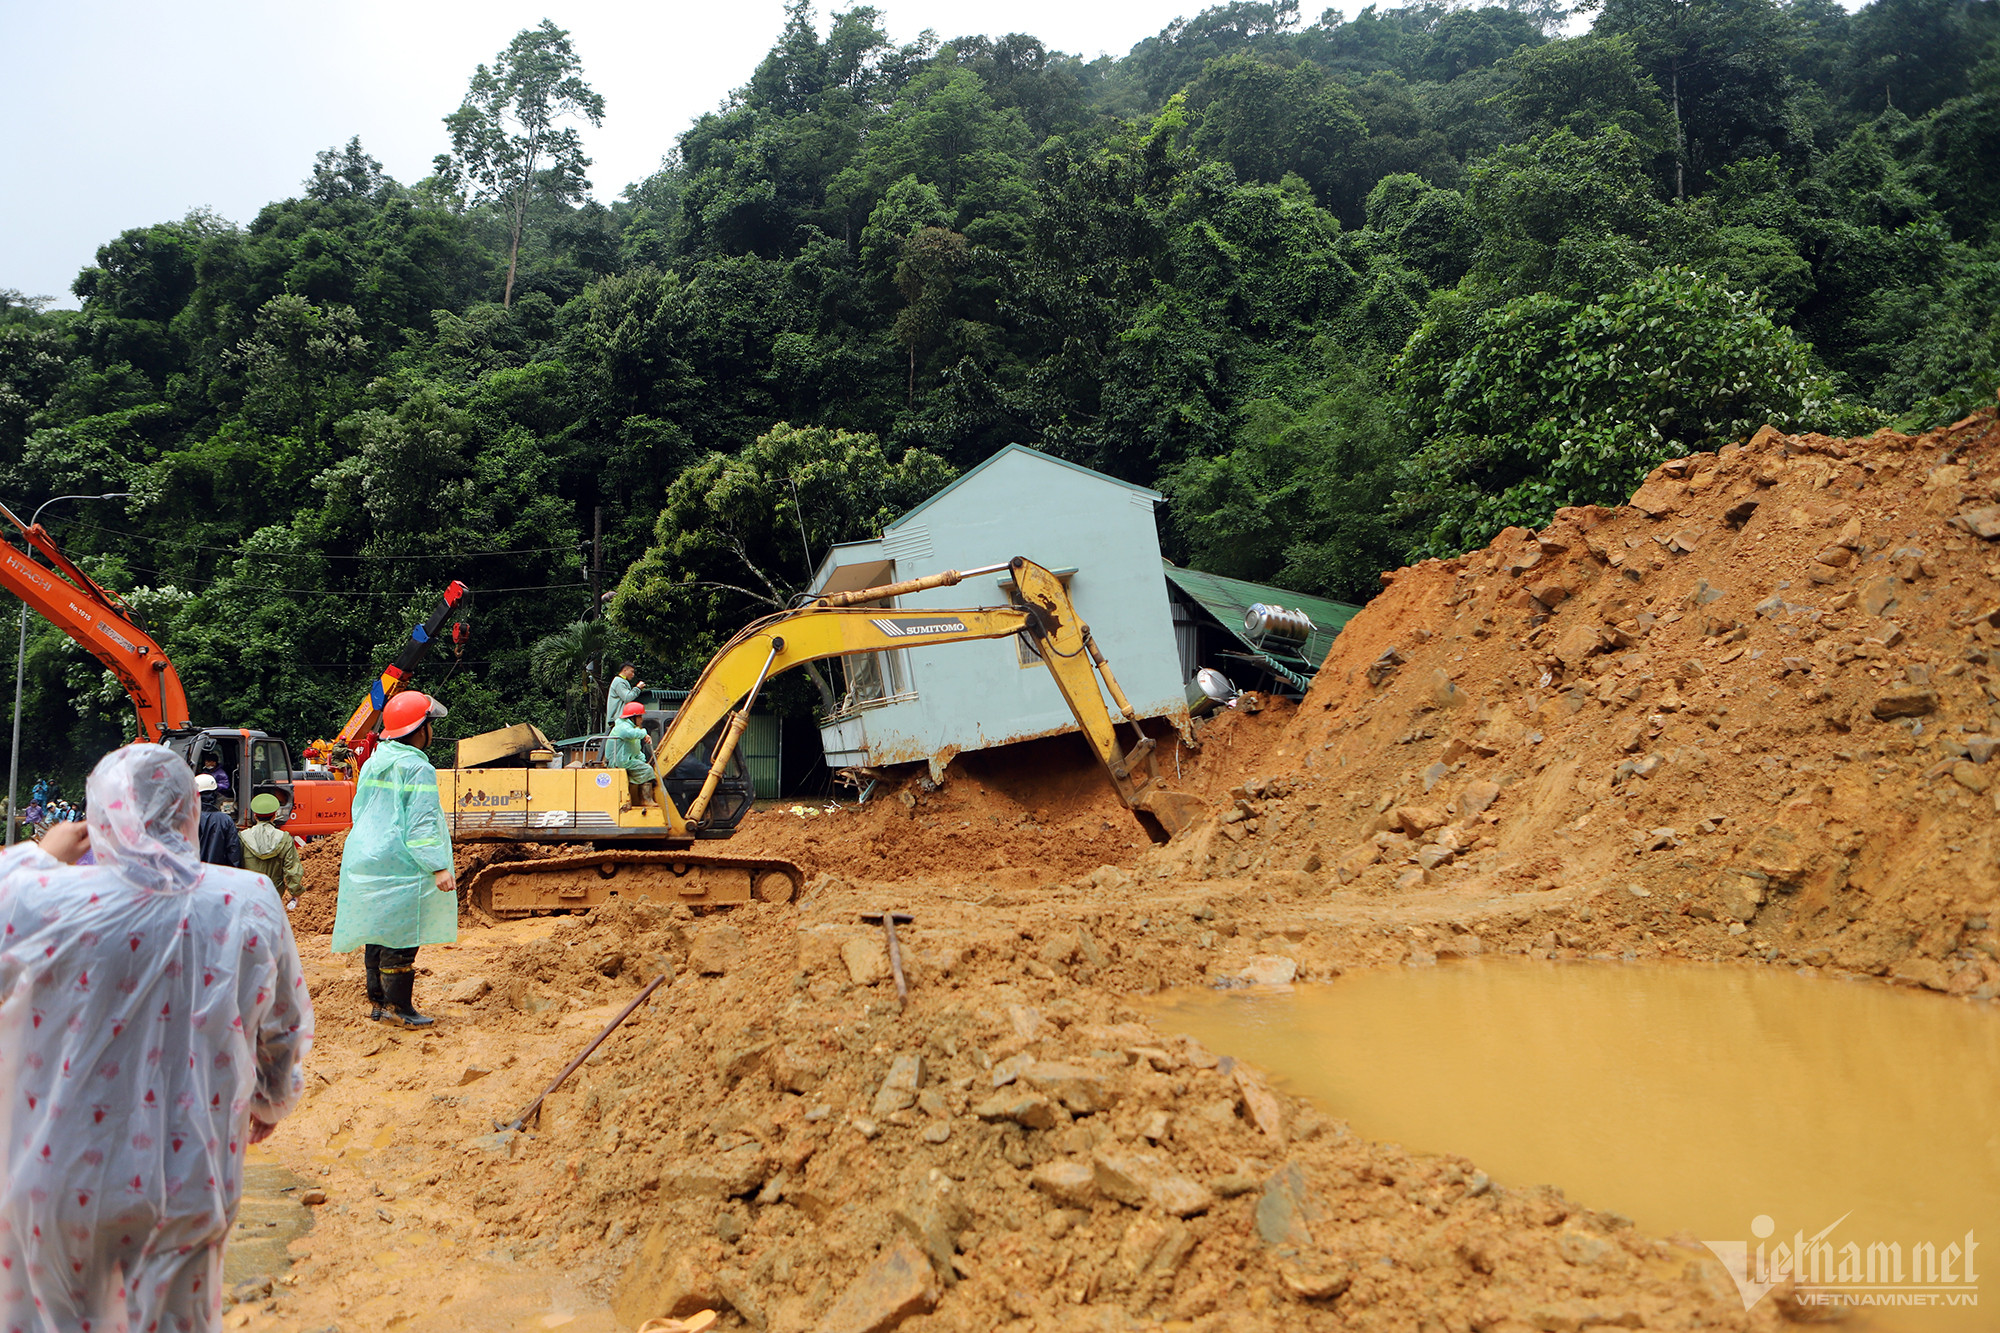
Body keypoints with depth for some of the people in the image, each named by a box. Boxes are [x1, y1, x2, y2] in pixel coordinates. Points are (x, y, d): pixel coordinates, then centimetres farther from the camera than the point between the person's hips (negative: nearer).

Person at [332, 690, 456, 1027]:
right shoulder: (418, 769, -12)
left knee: (377, 933, 15)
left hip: (363, 859, 9)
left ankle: (377, 1000, 22)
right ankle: (398, 1006, 1)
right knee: (400, 936, -3)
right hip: (398, 866, -9)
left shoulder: (371, 764, 14)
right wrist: (438, 868, -19)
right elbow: (422, 824, -18)